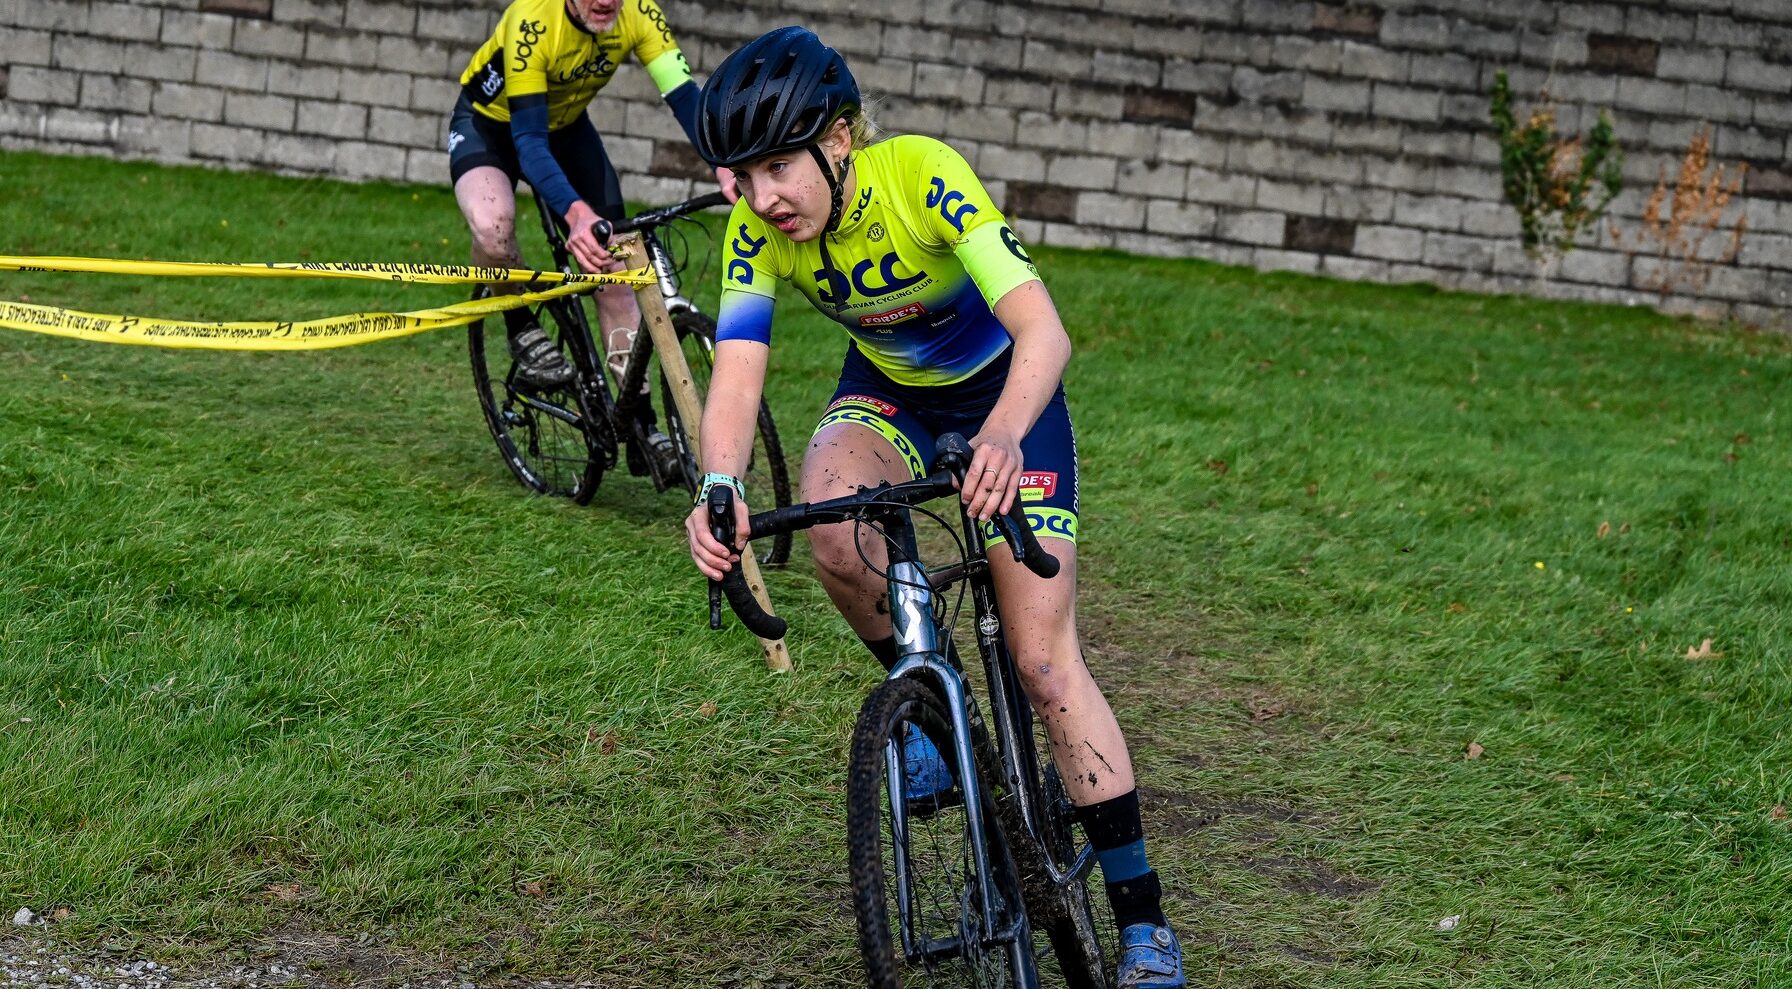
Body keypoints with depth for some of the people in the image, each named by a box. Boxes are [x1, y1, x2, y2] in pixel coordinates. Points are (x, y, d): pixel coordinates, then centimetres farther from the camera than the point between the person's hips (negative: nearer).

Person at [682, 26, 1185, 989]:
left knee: (1044, 660, -11)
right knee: (835, 539, -32)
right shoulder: (757, 233, -21)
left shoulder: (923, 176, -33)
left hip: (1003, 394, -3)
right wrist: (718, 490, -52)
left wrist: (1002, 438, -61)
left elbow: (1043, 330, -42)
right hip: (886, 391, 3)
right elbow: (735, 377, -31)